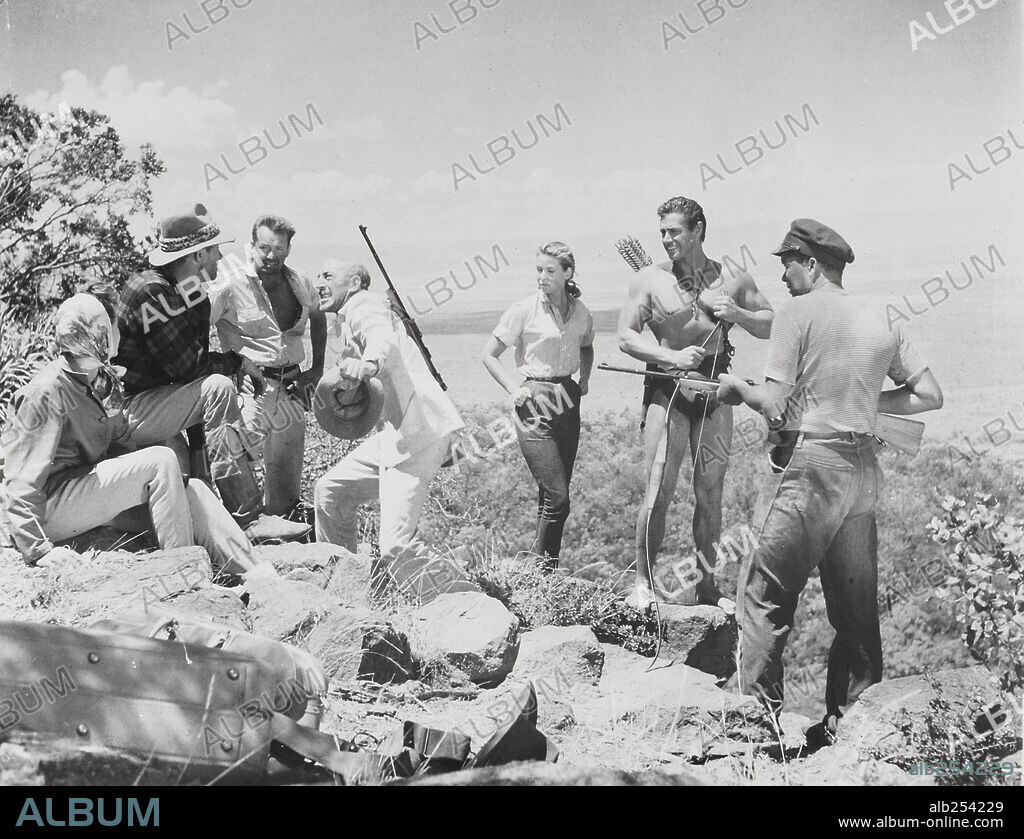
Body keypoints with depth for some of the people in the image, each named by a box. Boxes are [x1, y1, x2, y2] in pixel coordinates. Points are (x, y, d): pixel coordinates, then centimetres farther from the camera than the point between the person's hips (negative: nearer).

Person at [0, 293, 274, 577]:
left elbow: (121, 443, 20)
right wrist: (38, 551, -26)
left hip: (94, 487, 9)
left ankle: (251, 571, -19)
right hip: (50, 506, -9)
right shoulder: (46, 392, -19)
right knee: (162, 460, -23)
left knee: (191, 490, -9)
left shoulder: (107, 380, 8)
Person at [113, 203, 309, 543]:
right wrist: (238, 362, -10)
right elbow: (185, 366, -22)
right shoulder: (149, 291, -19)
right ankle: (251, 520, -28)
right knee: (217, 388, -24)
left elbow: (194, 358, 10)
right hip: (125, 414, -10)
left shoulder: (192, 293, 11)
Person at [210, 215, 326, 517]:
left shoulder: (300, 282, 6)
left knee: (287, 479, 14)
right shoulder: (232, 284, -12)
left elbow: (318, 318, 25)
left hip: (292, 387, 6)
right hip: (251, 386, -6)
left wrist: (317, 368, 18)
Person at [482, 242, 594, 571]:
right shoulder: (525, 310, -6)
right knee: (557, 497, -11)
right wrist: (513, 389, -9)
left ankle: (547, 569, 16)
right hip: (535, 405, -5)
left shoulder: (581, 313, 7)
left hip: (567, 401, 5)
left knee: (553, 494, 8)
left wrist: (584, 378, 13)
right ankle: (539, 570, 1)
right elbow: (489, 354, 0)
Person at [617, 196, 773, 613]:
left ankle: (707, 584, 18)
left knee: (711, 492, 7)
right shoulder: (650, 279, 0)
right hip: (667, 389, -3)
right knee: (659, 491, -7)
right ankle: (643, 582, 6)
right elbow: (626, 336, -3)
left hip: (715, 390, 3)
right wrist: (672, 357, -17)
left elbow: (772, 326, 13)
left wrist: (738, 314, -7)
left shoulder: (734, 279, 6)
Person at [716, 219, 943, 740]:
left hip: (808, 466, -6)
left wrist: (738, 389, 6)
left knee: (764, 594, 4)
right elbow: (930, 396, 13)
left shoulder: (798, 312, -6)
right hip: (864, 470, 6)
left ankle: (760, 712, 5)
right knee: (856, 603, 13)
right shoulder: (881, 324, 11)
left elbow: (774, 408, -13)